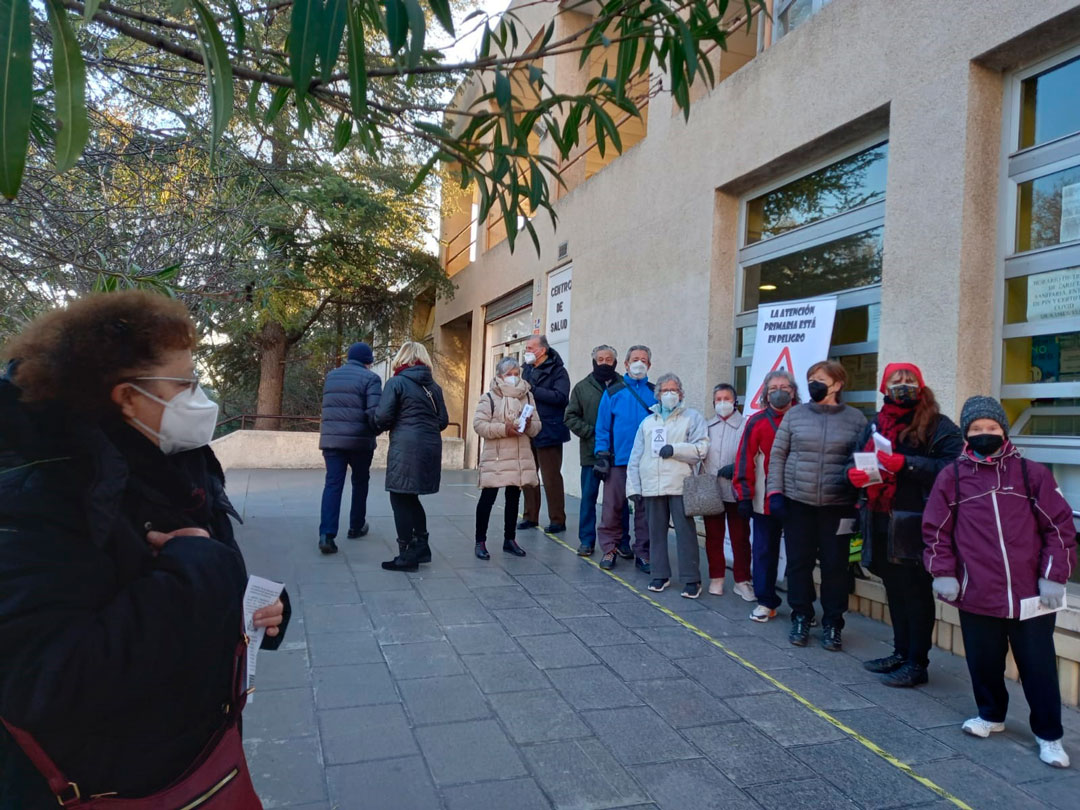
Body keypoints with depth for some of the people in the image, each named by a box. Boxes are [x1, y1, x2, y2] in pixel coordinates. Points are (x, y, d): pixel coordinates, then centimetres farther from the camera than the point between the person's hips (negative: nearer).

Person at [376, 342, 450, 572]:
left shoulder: (396, 382, -4)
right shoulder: (433, 385, 12)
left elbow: (383, 417, -10)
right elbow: (443, 421, 11)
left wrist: (386, 426, 12)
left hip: (405, 446, -6)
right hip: (431, 446, 6)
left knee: (401, 499, 3)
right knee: (410, 497, 19)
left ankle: (407, 555, 6)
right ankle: (420, 546, 18)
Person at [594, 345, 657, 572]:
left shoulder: (656, 394, 7)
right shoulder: (613, 393, 4)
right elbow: (603, 427, 3)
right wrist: (602, 454, -4)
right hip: (618, 460, -1)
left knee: (645, 508, 7)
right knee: (613, 506, 3)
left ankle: (642, 553, 18)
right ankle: (609, 549, 18)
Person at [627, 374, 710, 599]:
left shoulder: (692, 417, 6)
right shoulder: (647, 422, 17)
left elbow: (701, 449, -5)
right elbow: (635, 458, 13)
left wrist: (674, 449, -14)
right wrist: (634, 487, 7)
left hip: (680, 486, -4)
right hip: (652, 487, 4)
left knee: (685, 532, -4)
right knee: (656, 532, 9)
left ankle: (691, 579, 3)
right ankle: (660, 575, 20)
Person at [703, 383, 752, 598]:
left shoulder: (745, 425, -1)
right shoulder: (707, 427, 11)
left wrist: (736, 467, -19)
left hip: (736, 490, -3)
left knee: (740, 538, 2)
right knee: (713, 536, 9)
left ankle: (742, 581, 14)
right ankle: (716, 578, 21)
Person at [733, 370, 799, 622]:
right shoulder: (757, 422, 0)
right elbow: (745, 459, -2)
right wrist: (744, 495, -6)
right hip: (764, 500, 0)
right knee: (765, 551, 7)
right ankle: (766, 602, 18)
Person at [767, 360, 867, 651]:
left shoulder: (856, 419, 1)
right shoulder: (794, 415, 4)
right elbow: (777, 455, 5)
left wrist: (860, 503, -3)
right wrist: (775, 492, -3)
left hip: (837, 506, -1)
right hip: (797, 502, 1)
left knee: (835, 566, 5)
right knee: (799, 562, 7)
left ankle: (832, 625, 20)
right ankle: (801, 619, 23)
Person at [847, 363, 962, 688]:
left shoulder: (938, 426, -5)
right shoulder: (876, 424, 15)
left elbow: (951, 467, -18)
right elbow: (857, 458, 19)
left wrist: (906, 463, -23)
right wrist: (854, 473, -3)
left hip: (913, 524, -6)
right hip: (880, 521, 7)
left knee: (915, 592, 1)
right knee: (894, 589, 16)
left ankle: (917, 663, 11)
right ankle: (901, 653, 28)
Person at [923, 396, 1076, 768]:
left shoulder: (1033, 473, 1)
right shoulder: (951, 477, 2)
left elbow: (1060, 526, 2)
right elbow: (936, 530, 5)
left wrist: (1054, 575, -3)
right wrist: (944, 573, -1)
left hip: (1031, 594, -1)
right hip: (977, 595, 1)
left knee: (1038, 666, 8)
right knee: (984, 662, 14)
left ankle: (1049, 735, 25)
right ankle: (991, 714, 37)